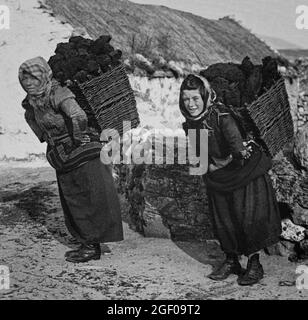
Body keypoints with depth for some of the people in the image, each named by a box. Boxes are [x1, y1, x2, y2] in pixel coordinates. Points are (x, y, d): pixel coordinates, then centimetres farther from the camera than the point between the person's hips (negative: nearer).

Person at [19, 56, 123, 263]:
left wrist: (78, 139, -20)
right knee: (72, 204, 14)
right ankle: (86, 244, 25)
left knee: (89, 202, 0)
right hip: (63, 162, 9)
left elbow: (78, 116, -35)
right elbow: (30, 116, 30)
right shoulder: (32, 102, 7)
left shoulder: (58, 93, -19)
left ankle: (92, 247, 10)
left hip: (83, 157, -9)